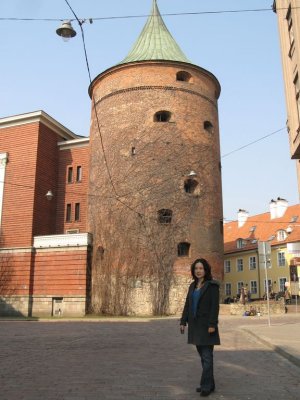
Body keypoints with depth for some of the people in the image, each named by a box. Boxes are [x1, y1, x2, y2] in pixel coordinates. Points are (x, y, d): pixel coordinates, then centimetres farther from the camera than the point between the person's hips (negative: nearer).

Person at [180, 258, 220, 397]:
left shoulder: (212, 285, -8)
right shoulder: (193, 286, 12)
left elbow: (215, 306, -14)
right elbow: (187, 305, 12)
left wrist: (212, 324, -20)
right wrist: (183, 322, 6)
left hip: (206, 325, -7)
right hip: (195, 325, 7)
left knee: (207, 356, -5)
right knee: (203, 355, 11)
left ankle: (206, 386, 0)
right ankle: (210, 384, 20)